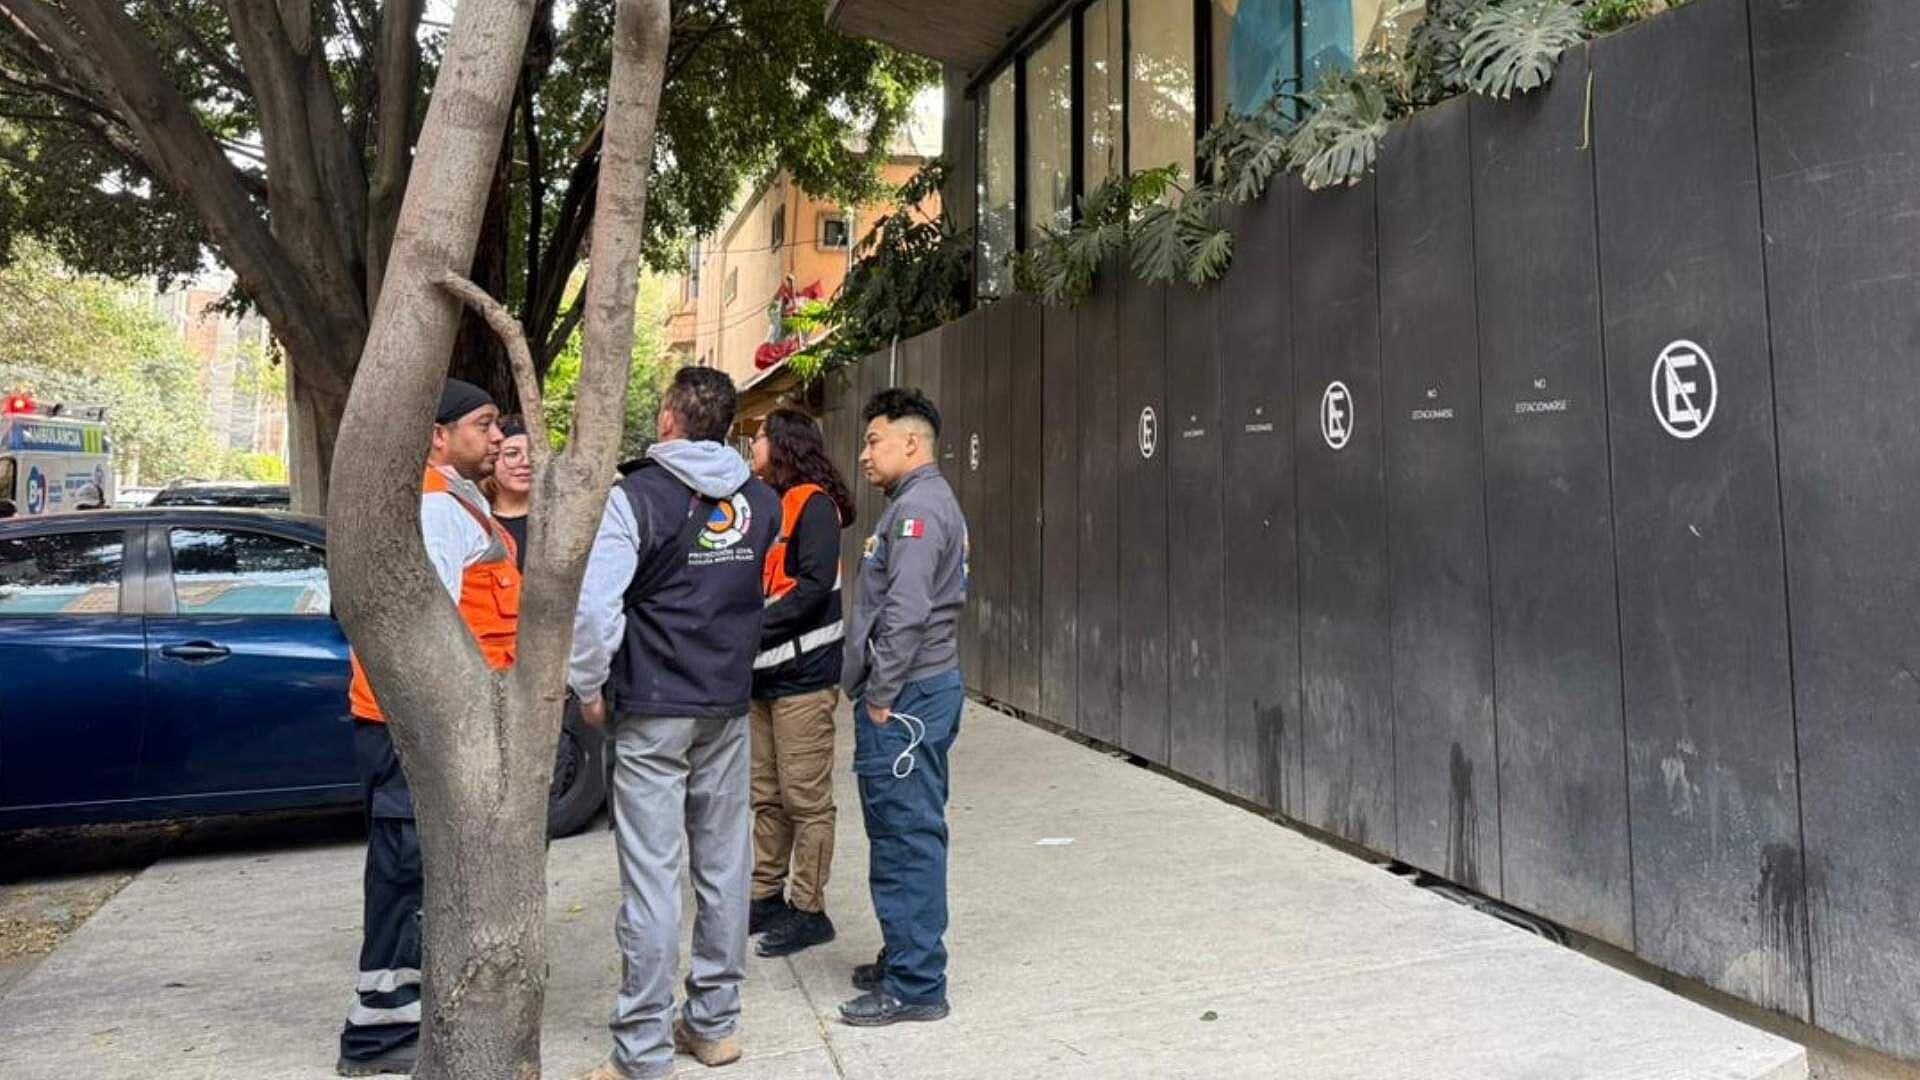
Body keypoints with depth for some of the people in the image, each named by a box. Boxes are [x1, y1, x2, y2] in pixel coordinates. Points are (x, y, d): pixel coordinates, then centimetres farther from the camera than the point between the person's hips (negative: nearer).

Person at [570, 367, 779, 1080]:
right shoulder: (761, 501, 5)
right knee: (724, 865, 12)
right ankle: (716, 1022, 24)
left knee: (651, 877, 0)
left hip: (652, 710, -5)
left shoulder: (637, 495, -11)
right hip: (730, 706, 5)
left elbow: (593, 603, -18)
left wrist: (589, 686, -6)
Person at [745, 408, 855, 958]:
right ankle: (767, 896, 27)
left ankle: (808, 909, 10)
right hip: (762, 673, 9)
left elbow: (814, 584, -20)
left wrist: (754, 630, -18)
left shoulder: (813, 504, -10)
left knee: (805, 799, 0)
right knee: (767, 797, 16)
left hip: (803, 673, -9)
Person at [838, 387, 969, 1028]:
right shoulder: (921, 503, 19)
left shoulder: (918, 507, -14)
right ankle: (907, 958, 28)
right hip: (919, 690, 11)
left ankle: (914, 986, 4)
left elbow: (906, 612, -22)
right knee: (907, 834, 17)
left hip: (904, 695, -11)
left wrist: (880, 695, -17)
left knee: (906, 837, -4)